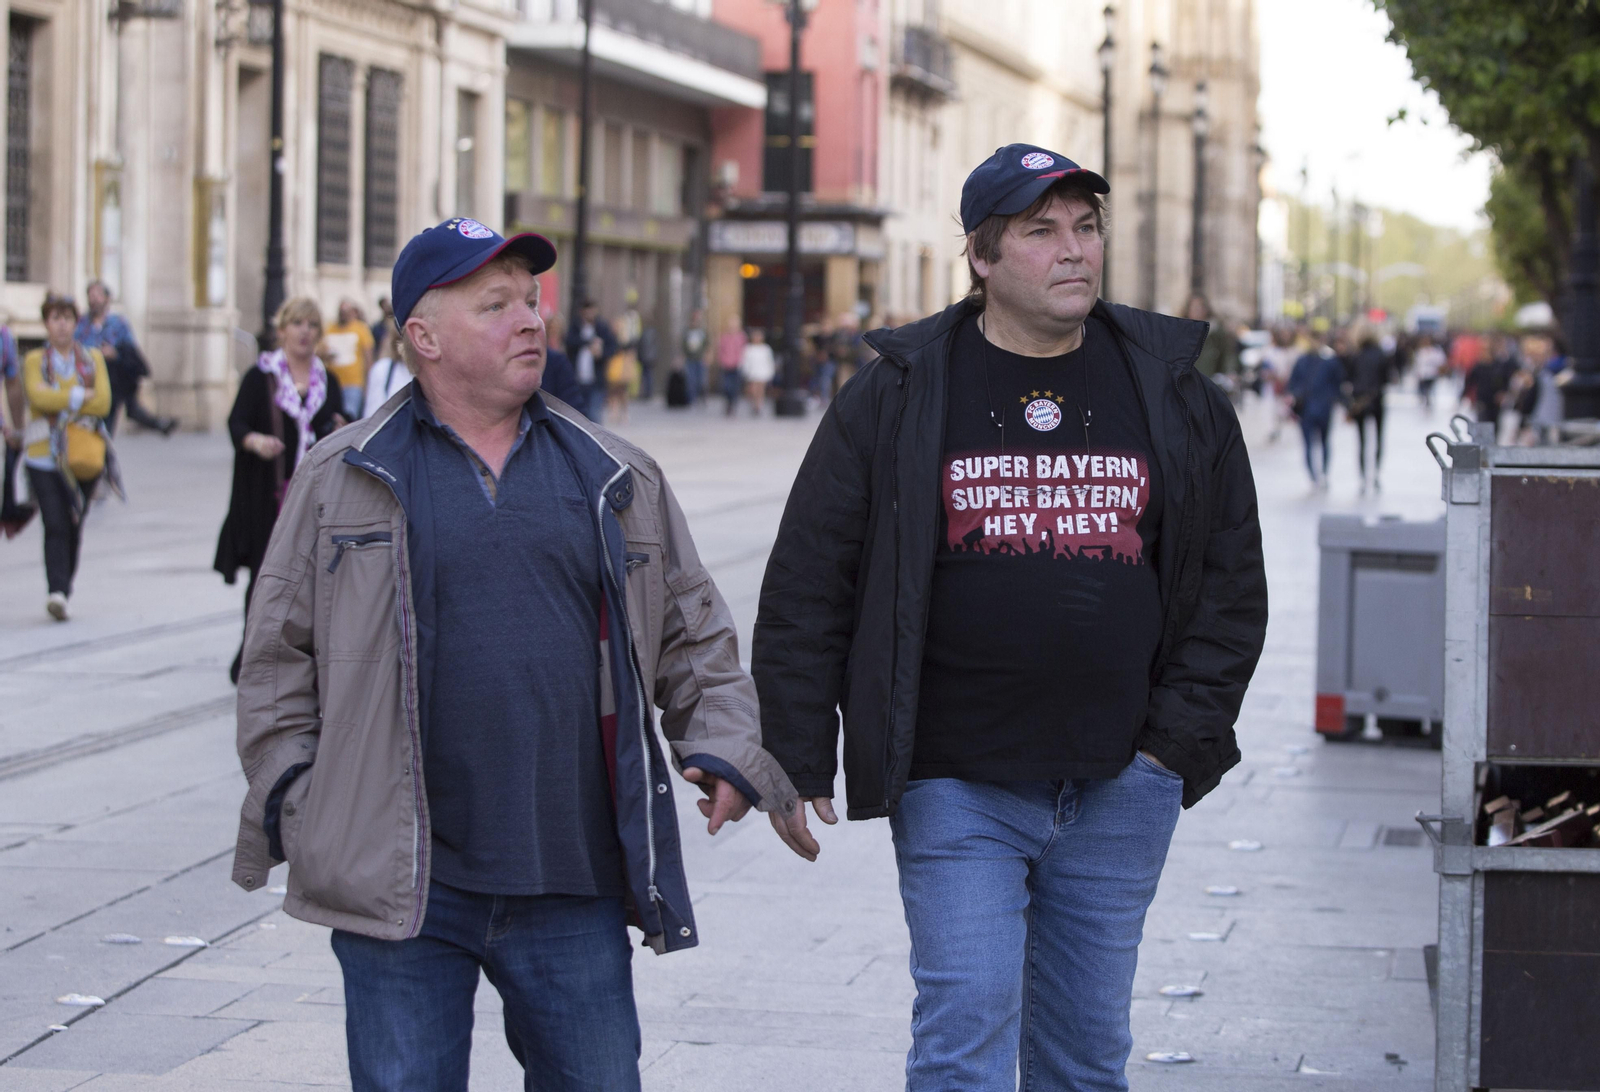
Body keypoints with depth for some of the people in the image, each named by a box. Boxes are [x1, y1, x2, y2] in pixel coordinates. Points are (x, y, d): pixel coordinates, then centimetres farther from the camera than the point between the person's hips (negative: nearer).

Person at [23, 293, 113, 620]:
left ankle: (63, 590, 19)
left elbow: (103, 402, -4)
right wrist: (81, 397, -10)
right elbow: (39, 397, -14)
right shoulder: (35, 361, 5)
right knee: (55, 526, -12)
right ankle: (57, 591, -17)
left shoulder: (93, 359, 10)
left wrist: (62, 406, -10)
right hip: (44, 455, -2)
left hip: (82, 457, 2)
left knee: (74, 526, 5)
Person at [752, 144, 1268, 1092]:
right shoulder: (897, 397, -1)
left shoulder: (1177, 397, 5)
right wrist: (799, 766, -2)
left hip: (1120, 791, 3)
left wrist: (1177, 738, 1)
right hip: (957, 790, -2)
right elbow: (805, 592, 1)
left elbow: (1232, 583, 10)